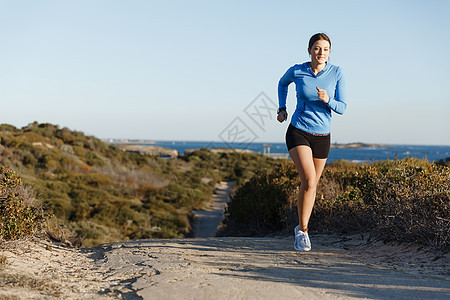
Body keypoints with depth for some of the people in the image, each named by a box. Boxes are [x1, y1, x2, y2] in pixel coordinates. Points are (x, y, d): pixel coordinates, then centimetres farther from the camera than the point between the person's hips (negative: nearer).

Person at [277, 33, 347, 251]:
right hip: (298, 133, -2)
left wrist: (328, 100, -25)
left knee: (311, 184, 14)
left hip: (322, 136, 3)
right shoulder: (296, 71, -7)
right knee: (309, 180, -22)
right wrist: (282, 109, 7)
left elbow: (342, 108, -5)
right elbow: (283, 83, 17)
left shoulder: (337, 73, -6)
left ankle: (301, 228, 35)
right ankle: (303, 230, -6)